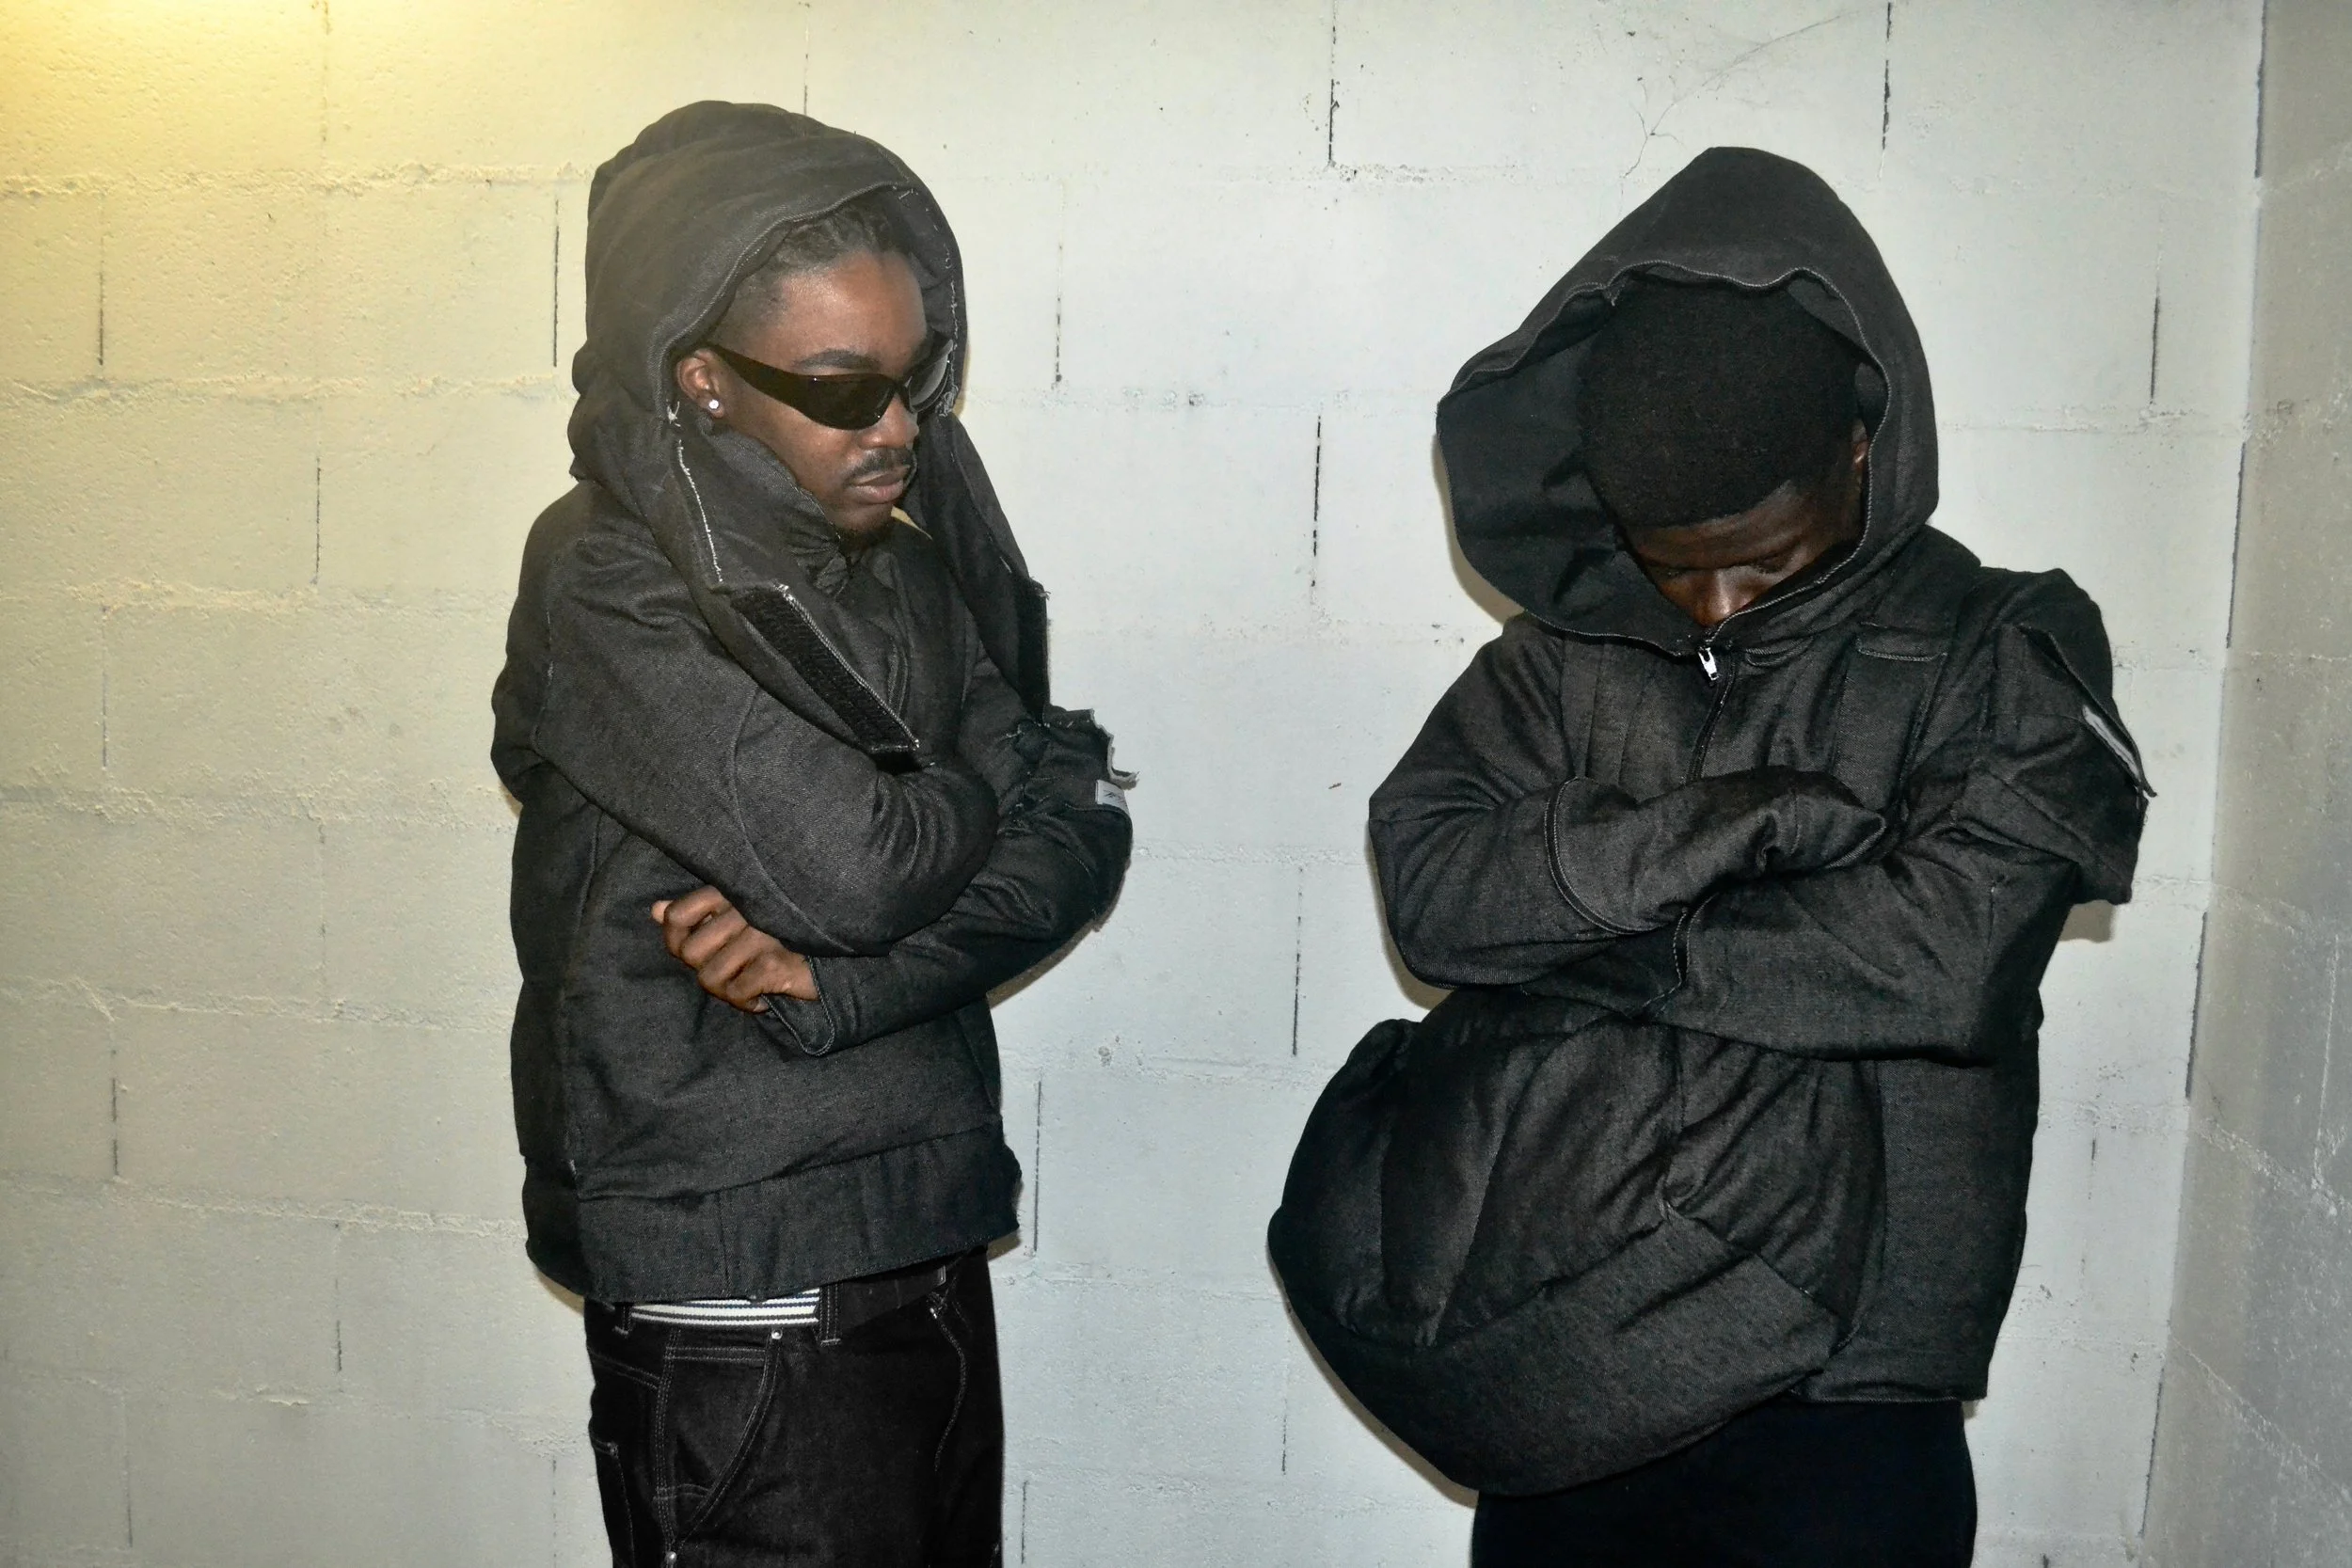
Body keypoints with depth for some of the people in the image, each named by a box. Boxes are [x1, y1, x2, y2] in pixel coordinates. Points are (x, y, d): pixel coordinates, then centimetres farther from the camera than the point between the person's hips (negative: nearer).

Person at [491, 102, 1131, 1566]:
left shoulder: (906, 566, 7)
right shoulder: (611, 587, -12)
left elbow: (1083, 842, -2)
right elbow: (851, 865, -23)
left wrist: (842, 981, -17)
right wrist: (1024, 769, -3)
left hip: (933, 1263, 6)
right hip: (743, 1319, -6)